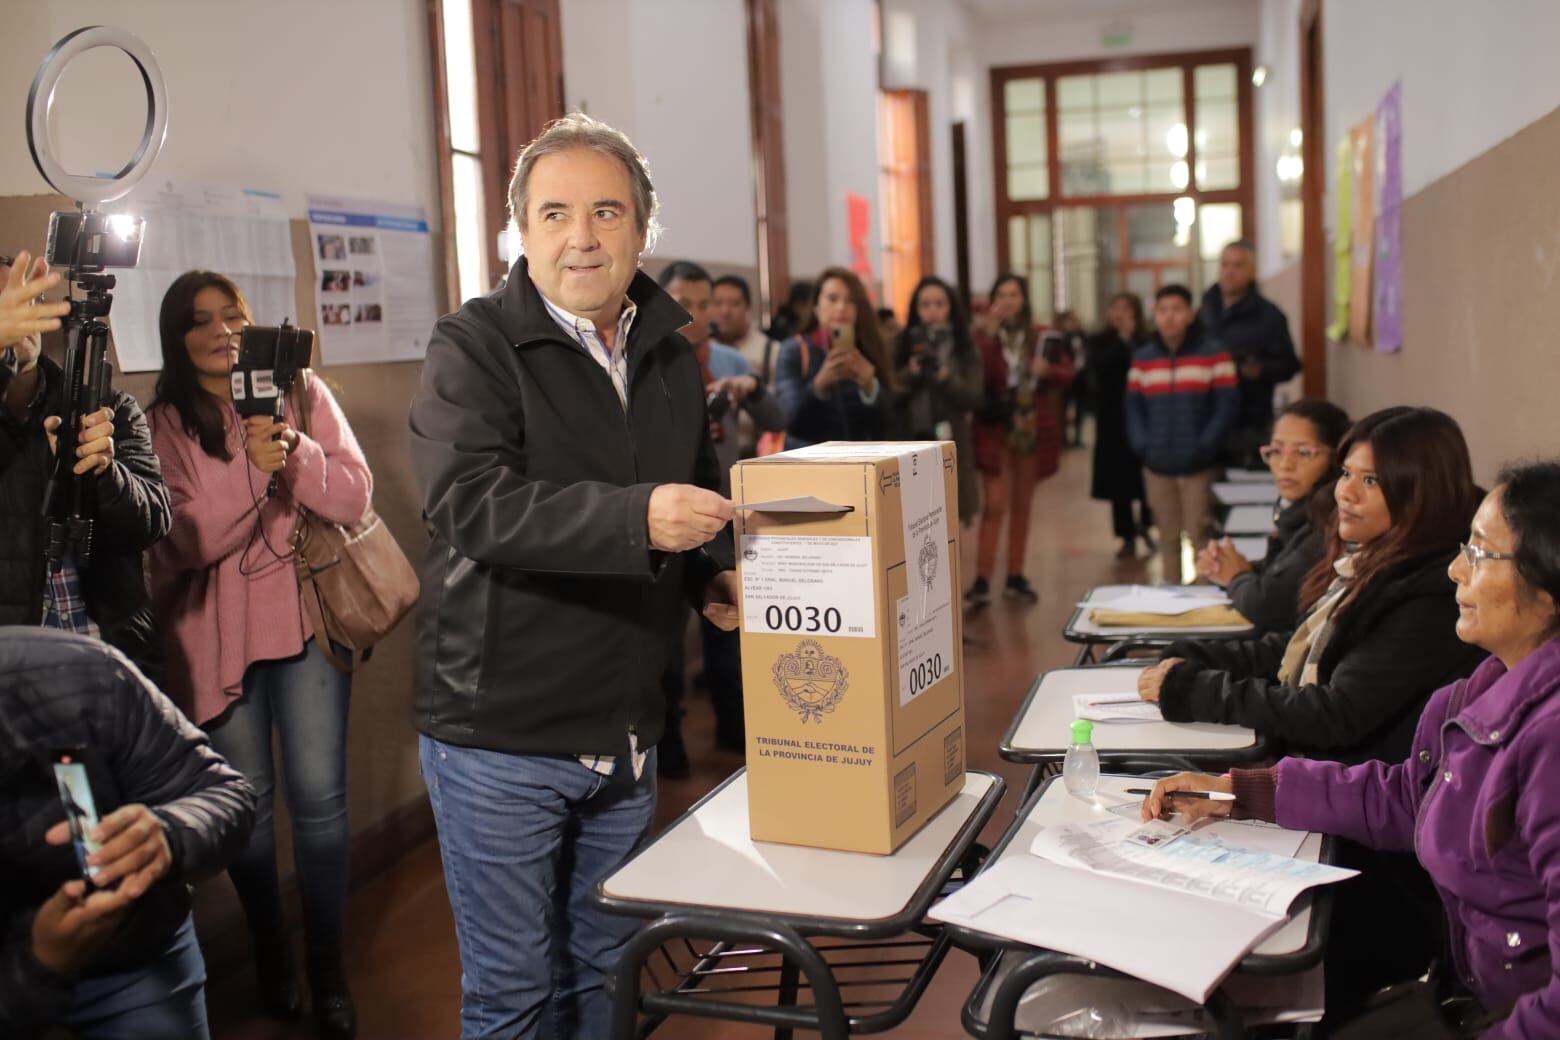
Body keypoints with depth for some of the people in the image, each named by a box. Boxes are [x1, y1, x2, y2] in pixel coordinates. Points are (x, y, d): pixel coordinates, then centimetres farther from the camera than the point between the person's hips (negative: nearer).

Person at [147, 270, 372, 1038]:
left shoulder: (304, 393, 2)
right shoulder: (165, 424, 0)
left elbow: (355, 498, -4)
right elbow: (185, 539, -10)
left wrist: (296, 454, -21)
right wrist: (251, 473, -25)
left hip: (307, 624, 0)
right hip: (219, 638, 0)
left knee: (318, 796, 0)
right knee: (248, 799, 10)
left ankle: (327, 961, 14)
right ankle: (268, 947, 31)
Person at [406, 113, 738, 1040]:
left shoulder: (672, 356, 9)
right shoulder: (474, 349, -10)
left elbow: (702, 491, 23)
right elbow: (469, 503, -26)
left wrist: (717, 573, 2)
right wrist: (636, 518, -38)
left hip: (627, 735, 6)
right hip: (500, 732, -5)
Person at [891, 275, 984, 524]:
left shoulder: (965, 348, 5)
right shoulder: (900, 344, 3)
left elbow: (973, 397, -3)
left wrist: (944, 377, -18)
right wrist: (911, 373, -16)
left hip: (949, 446, 1)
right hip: (908, 444, -1)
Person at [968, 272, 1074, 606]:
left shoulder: (1042, 337, 6)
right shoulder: (984, 334, -2)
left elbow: (1067, 375, 7)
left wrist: (1048, 370, -13)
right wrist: (989, 334, -24)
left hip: (1032, 430, 3)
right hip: (996, 429, -3)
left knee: (1022, 506, 10)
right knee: (994, 506, -10)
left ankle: (1015, 577, 18)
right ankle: (982, 581, -8)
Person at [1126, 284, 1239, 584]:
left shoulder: (1214, 354, -1)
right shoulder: (1142, 358, 11)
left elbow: (1227, 405, -5)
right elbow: (1133, 407, 10)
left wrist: (1204, 447, -14)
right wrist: (1142, 446, -5)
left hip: (1199, 466, -3)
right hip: (1157, 466, 4)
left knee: (1199, 537, -3)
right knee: (1168, 537, 12)